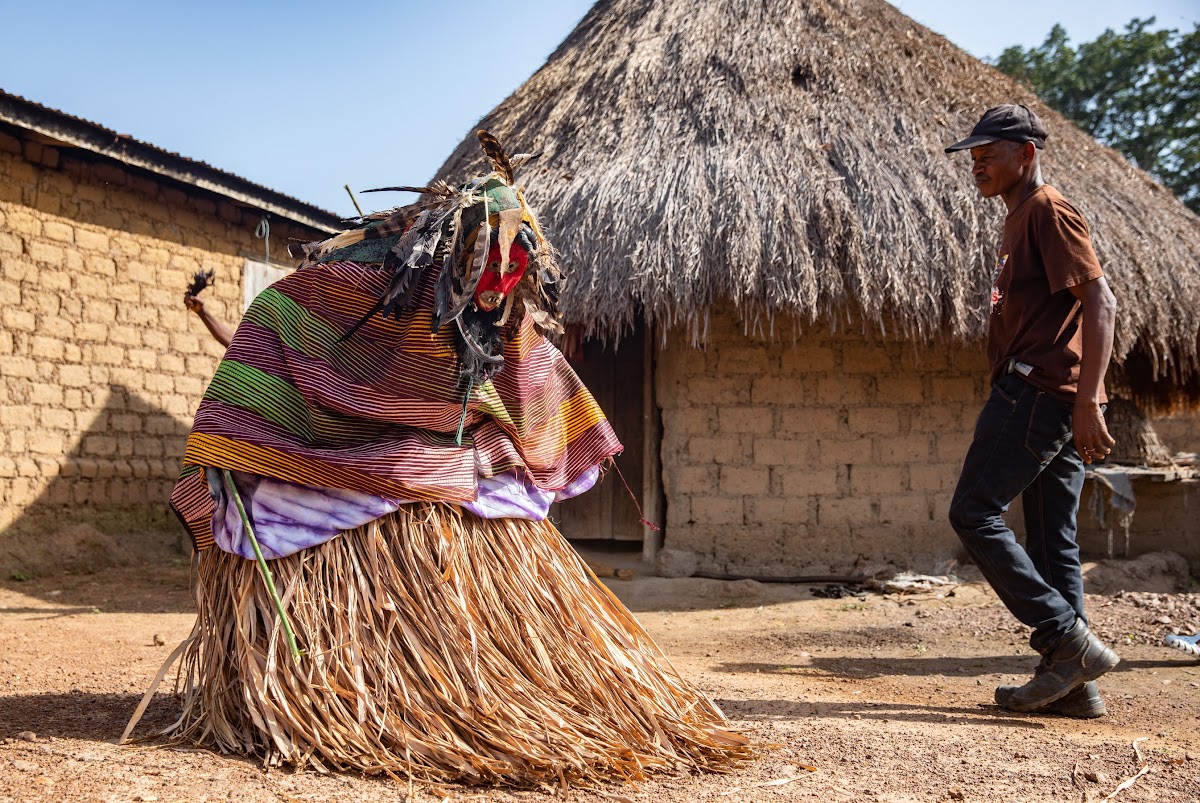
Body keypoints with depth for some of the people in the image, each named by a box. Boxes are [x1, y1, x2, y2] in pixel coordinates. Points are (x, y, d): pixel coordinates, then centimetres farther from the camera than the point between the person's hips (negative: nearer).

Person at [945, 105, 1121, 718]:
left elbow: (1100, 305, -16)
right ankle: (1072, 683, 13)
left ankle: (1070, 641, -6)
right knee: (1052, 540, 9)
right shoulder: (1020, 219, 22)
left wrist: (1087, 403, -23)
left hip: (1038, 391, -10)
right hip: (1048, 400, 10)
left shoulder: (1049, 212, -8)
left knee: (974, 513, -8)